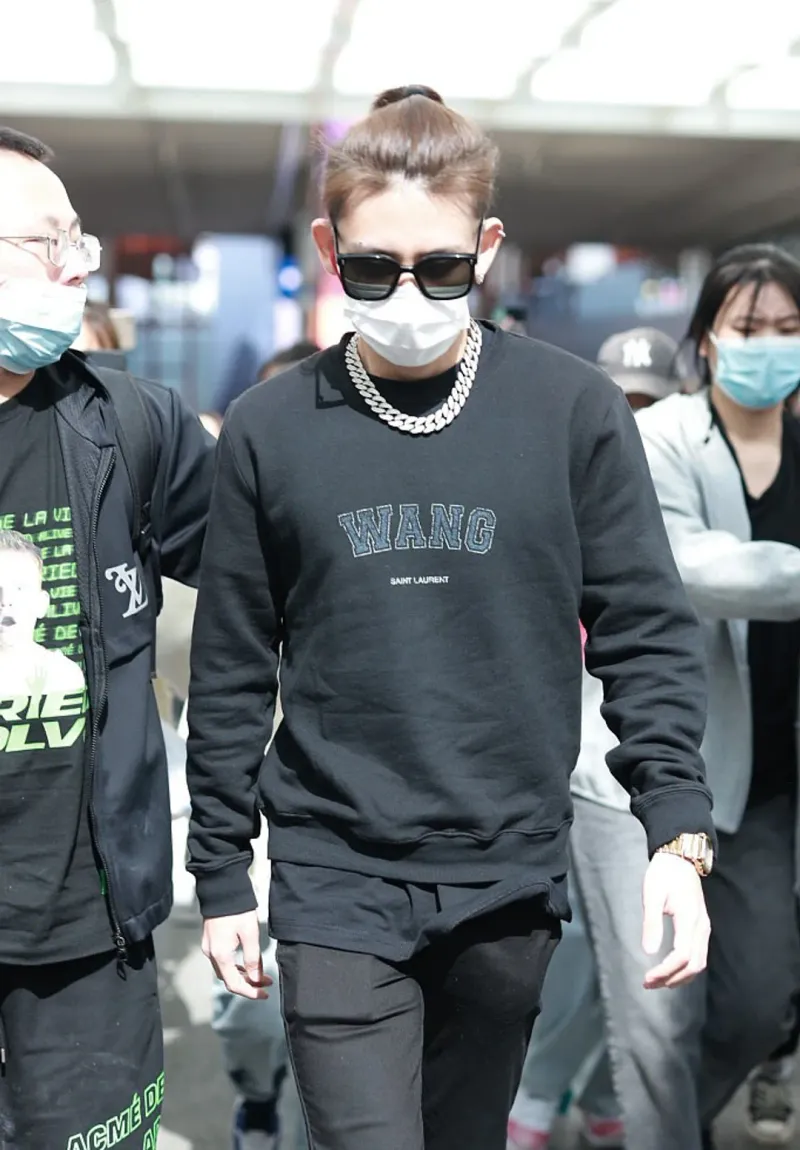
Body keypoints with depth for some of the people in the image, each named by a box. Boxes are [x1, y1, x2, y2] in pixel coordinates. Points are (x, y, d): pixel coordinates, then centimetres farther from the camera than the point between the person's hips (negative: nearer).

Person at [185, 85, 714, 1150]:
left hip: (512, 879, 1)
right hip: (335, 882, -1)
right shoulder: (269, 429, -1)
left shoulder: (575, 410, -3)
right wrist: (222, 878, 6)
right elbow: (231, 672, 4)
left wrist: (680, 832, -9)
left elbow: (647, 633, 0)